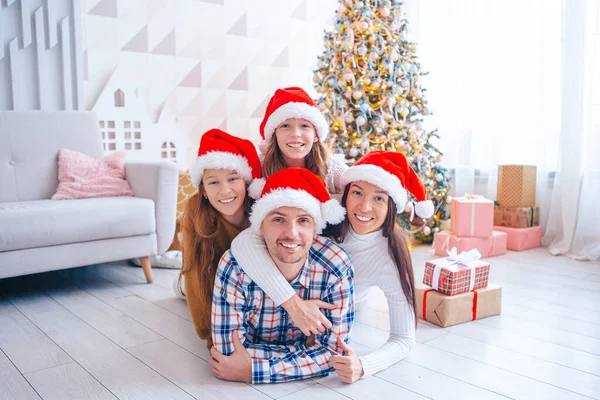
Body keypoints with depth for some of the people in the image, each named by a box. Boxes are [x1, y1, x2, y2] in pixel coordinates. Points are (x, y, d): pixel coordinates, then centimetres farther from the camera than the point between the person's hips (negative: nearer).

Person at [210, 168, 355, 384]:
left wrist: (253, 370, -26)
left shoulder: (336, 267, -23)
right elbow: (228, 350, -24)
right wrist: (306, 351, -25)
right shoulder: (235, 267, -26)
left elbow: (334, 352, -19)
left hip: (307, 386, 1)